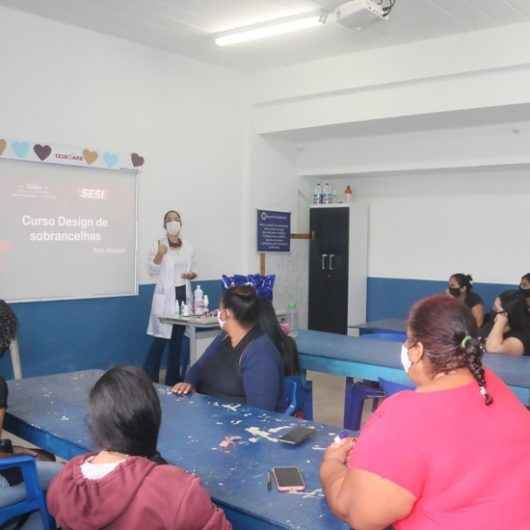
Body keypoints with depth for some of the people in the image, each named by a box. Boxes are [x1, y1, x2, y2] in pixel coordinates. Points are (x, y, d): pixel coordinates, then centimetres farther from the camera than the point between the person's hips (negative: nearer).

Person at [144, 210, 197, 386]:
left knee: (177, 340, 10)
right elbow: (152, 271, -8)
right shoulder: (158, 245, -3)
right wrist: (159, 255, -24)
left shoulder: (188, 247, 10)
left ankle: (172, 381, 19)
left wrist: (192, 275, -3)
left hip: (183, 295, 5)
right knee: (160, 339, -9)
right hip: (165, 296, -5)